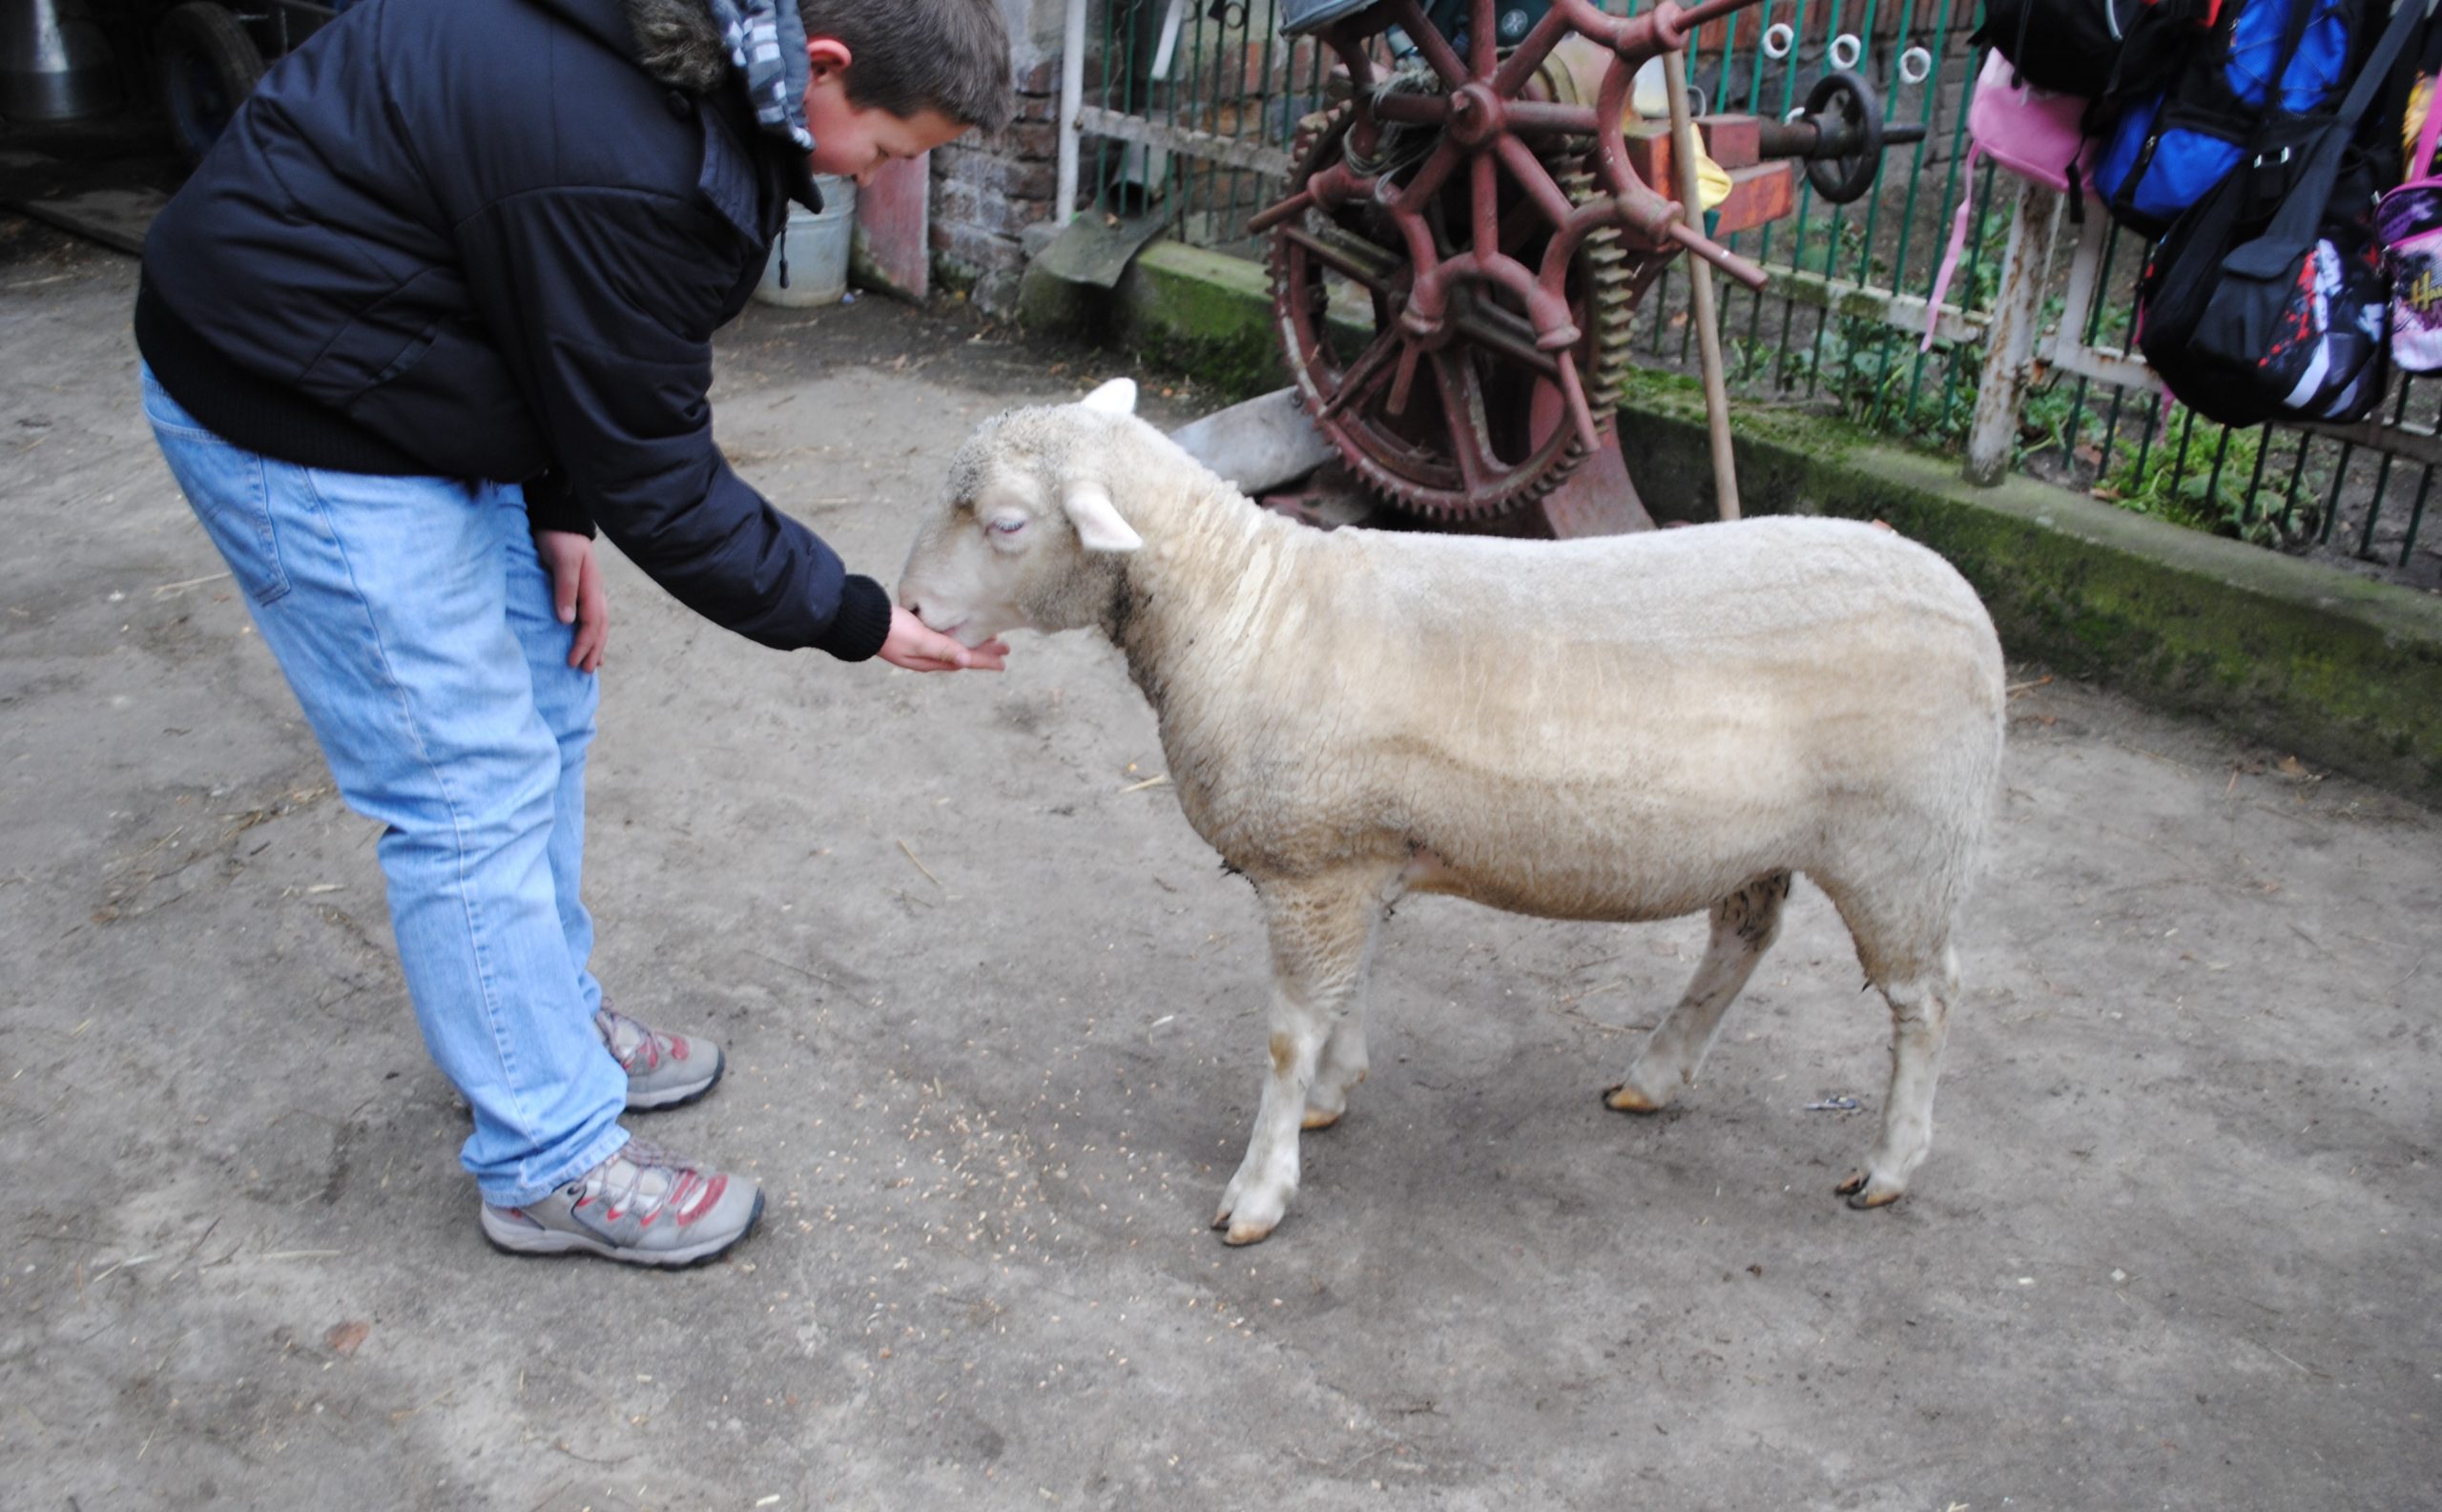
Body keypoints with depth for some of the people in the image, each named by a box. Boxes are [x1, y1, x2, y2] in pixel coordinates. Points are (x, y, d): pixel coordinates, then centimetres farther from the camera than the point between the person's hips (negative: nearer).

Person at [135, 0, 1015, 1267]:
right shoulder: (620, 175, -33)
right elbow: (653, 479, -22)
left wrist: (559, 509, 4)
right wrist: (853, 620, -13)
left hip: (428, 378, 10)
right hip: (294, 417, -10)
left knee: (543, 711, 17)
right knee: (475, 791, -4)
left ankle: (557, 1021, 35)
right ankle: (553, 1167, 11)